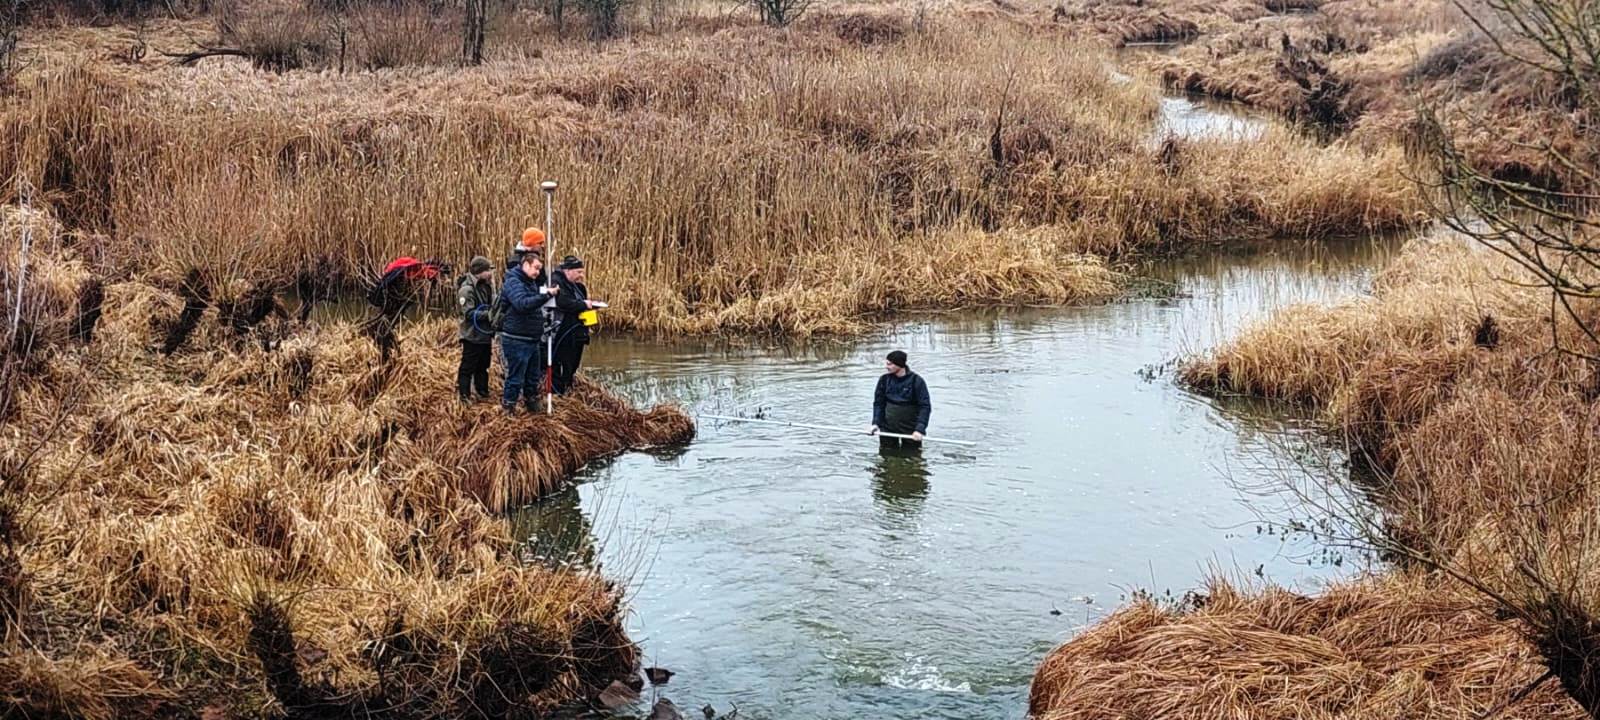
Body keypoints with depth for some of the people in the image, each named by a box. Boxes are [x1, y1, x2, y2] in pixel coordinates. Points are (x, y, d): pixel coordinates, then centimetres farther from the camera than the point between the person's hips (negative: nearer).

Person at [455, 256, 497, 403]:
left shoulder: (485, 286, 10)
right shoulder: (467, 288, -17)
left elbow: (491, 305, 19)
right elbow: (469, 313, -22)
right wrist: (489, 314, -25)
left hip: (485, 334, 8)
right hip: (472, 335, -8)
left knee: (483, 366, 17)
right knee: (468, 367, 0)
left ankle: (483, 393, 27)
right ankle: (464, 395, 7)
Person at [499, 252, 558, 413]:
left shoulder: (531, 283, 16)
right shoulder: (513, 282, -14)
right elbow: (522, 304, -32)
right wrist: (546, 295, -36)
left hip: (532, 339, 9)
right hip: (516, 340, -9)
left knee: (533, 377, 18)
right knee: (515, 377, -3)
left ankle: (532, 404, 32)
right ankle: (508, 409, 7)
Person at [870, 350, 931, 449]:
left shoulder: (916, 381, -12)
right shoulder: (884, 380, -1)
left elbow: (925, 407, -13)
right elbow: (878, 403, 6)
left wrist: (919, 429, -23)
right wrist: (875, 423, -8)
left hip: (910, 429, -3)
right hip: (887, 428, 3)